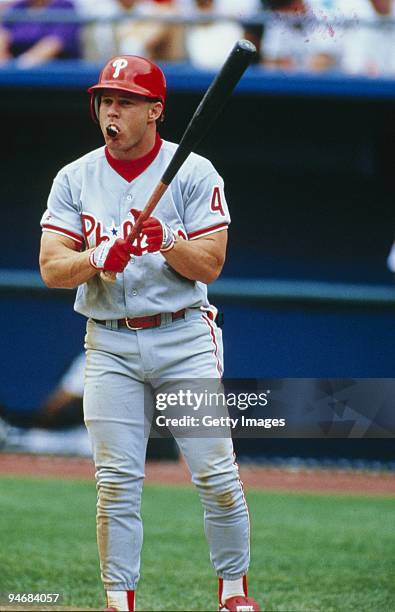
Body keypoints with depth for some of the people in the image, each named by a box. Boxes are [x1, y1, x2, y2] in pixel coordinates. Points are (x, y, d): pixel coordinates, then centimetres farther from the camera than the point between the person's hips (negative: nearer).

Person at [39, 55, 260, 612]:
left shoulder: (194, 173, -1)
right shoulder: (75, 179, 6)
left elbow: (210, 264, -7)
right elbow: (51, 269, -2)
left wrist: (167, 242, -25)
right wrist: (100, 257, -21)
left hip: (185, 336, -2)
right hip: (110, 345, 2)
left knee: (216, 474, -5)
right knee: (116, 482, 0)